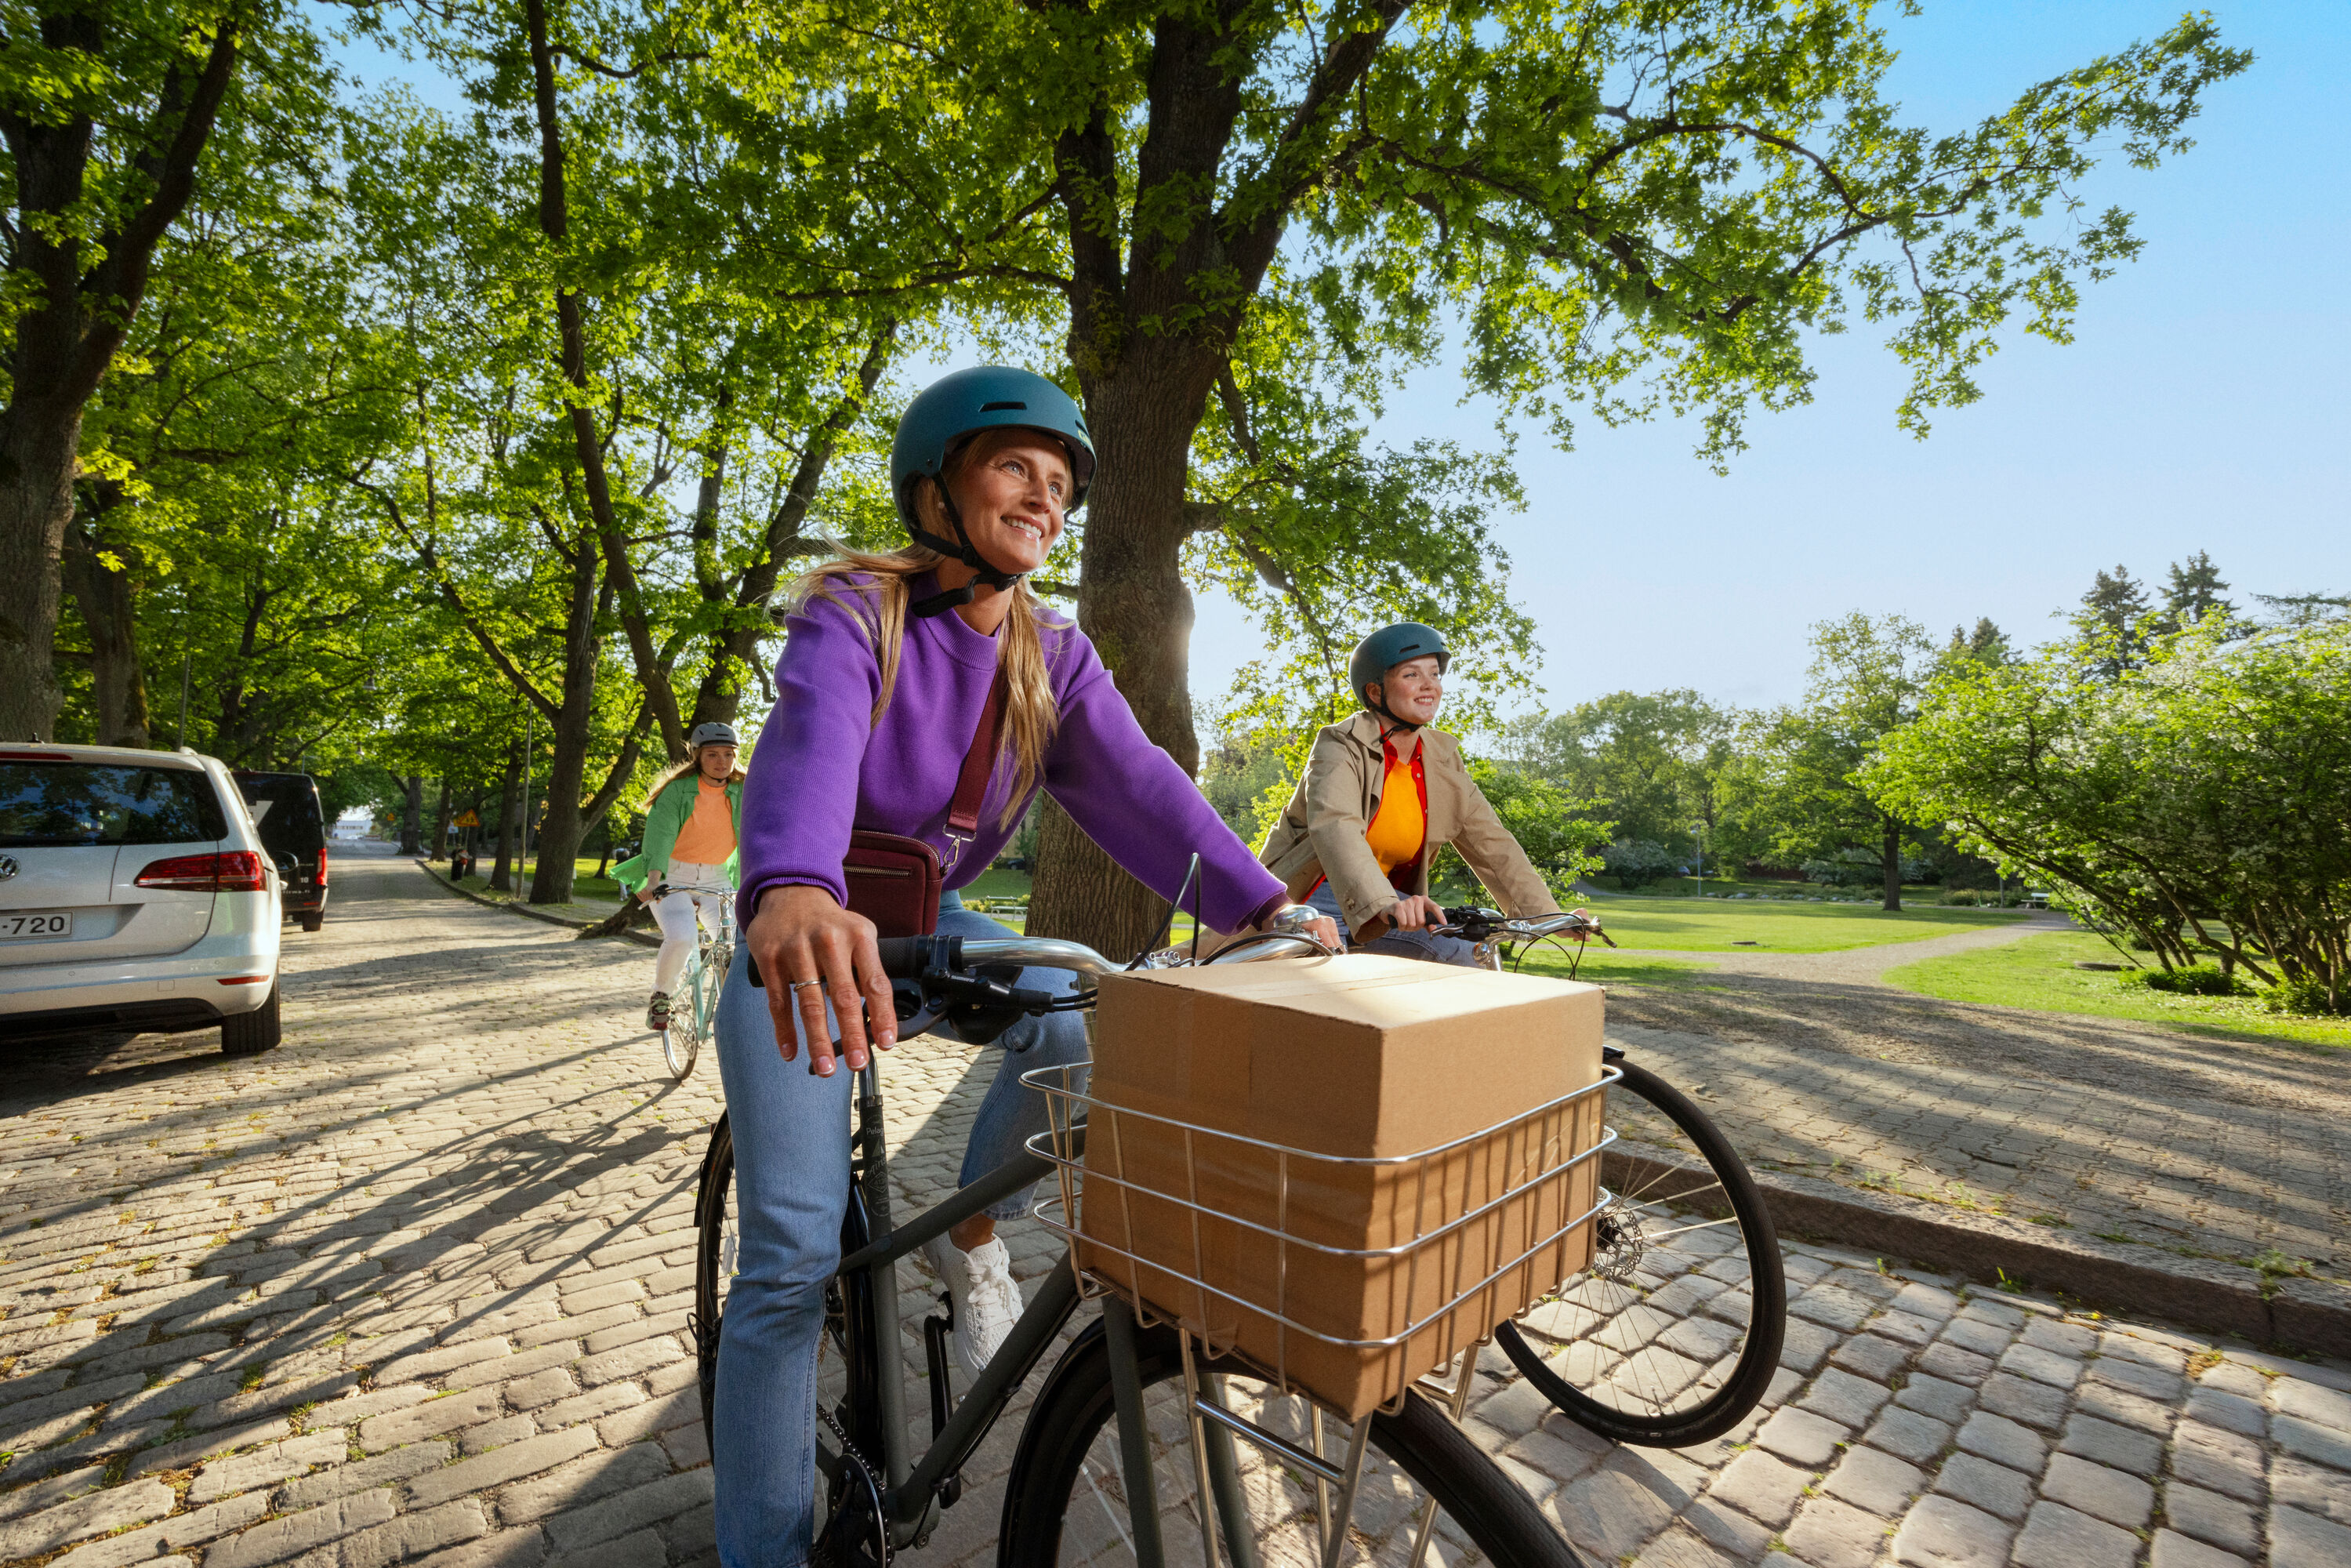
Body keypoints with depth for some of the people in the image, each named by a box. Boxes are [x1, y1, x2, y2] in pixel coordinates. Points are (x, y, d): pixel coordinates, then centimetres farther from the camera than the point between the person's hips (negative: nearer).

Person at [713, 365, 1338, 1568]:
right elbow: (810, 742, -39)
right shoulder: (852, 614, -19)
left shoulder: (1053, 658, -4)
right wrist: (793, 894, -61)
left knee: (1079, 1017, -26)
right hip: (805, 930, -3)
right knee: (795, 1254, -9)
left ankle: (971, 1235, 4)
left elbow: (1136, 785, -18)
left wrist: (1262, 906, -32)